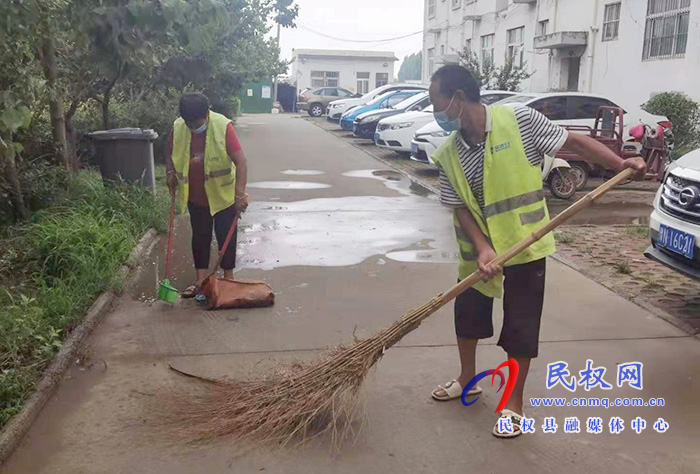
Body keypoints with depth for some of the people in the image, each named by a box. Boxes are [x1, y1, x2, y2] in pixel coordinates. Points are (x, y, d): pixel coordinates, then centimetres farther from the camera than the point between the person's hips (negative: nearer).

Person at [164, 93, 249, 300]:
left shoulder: (223, 126, -22)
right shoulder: (178, 127, -9)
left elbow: (240, 161, -25)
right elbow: (169, 152, 11)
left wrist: (240, 194, -32)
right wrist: (171, 172, -4)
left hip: (223, 195, -3)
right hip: (195, 196, 4)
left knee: (226, 236, 7)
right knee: (199, 236, 11)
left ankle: (228, 277, 22)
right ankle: (201, 280, 21)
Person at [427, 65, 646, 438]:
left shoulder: (519, 119, -16)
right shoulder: (449, 154, -6)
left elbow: (574, 142, -7)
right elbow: (460, 207, -6)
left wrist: (622, 164, -18)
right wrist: (483, 249, -20)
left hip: (525, 245, -4)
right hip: (478, 248, 4)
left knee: (520, 326, 3)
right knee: (467, 312, 17)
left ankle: (514, 404, 21)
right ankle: (467, 379, 41)